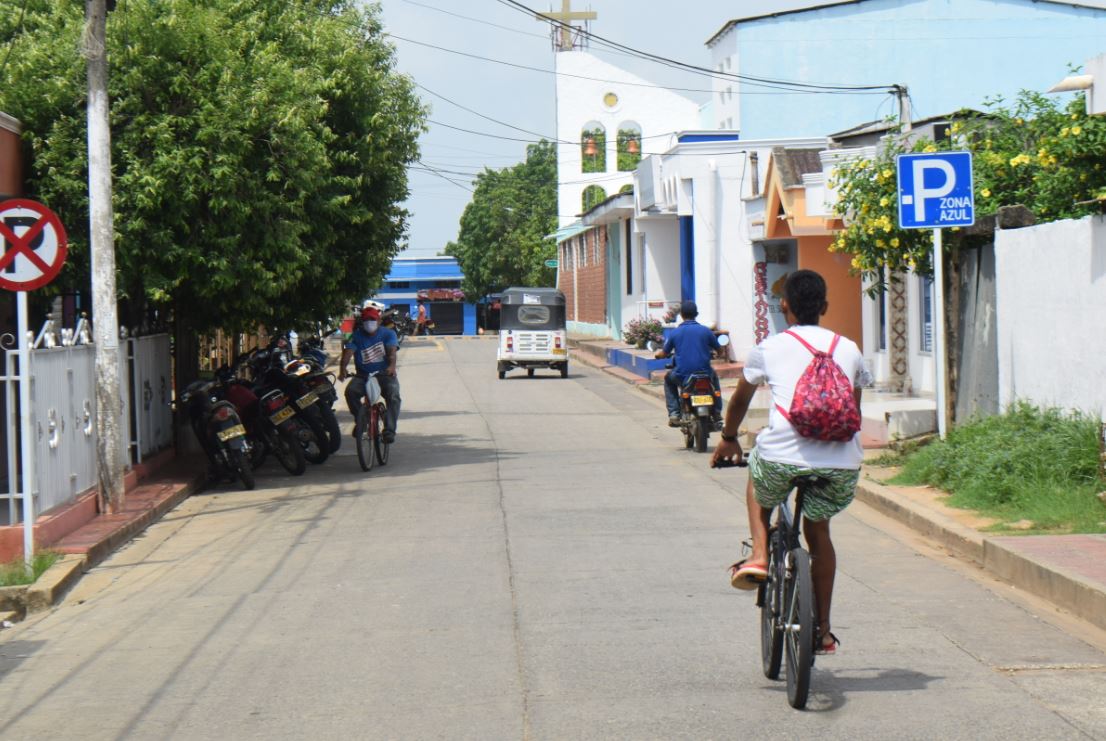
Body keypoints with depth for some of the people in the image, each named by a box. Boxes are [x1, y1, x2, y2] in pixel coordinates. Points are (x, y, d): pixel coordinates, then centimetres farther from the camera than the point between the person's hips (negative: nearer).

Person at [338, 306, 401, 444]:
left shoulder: (388, 334, 0)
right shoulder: (356, 336, 3)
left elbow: (392, 351, -18)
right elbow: (348, 352, -14)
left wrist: (392, 365, -41)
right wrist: (342, 369, -34)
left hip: (384, 374, -1)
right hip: (363, 375, 1)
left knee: (394, 396, -28)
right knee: (350, 391, -27)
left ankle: (389, 430, -24)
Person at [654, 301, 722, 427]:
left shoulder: (675, 333, -1)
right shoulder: (705, 330, -1)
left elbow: (664, 353, 10)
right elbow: (717, 348, 13)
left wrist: (659, 353, 35)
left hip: (683, 376, -1)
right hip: (705, 375, 1)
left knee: (668, 378, 33)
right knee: (714, 375, 37)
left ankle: (674, 414, 18)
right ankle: (717, 412, 30)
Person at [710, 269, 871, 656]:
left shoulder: (768, 349, 12)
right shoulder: (848, 349, 18)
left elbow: (740, 400, 29)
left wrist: (728, 438, 47)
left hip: (783, 456, -2)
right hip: (841, 463, 2)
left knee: (757, 479, 33)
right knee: (818, 530, 25)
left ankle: (758, 557, 15)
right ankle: (822, 630, 25)